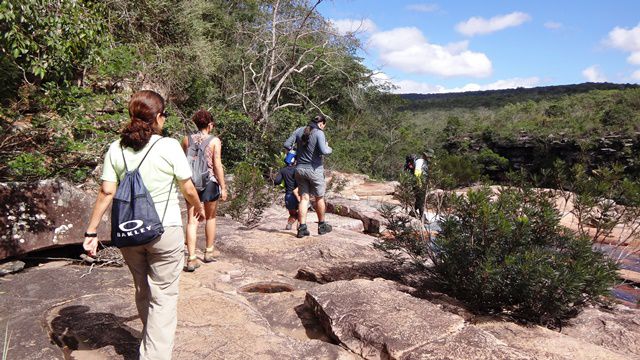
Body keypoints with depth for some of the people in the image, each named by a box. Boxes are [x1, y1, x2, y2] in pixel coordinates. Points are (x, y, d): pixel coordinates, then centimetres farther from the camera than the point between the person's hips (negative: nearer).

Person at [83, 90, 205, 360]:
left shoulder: (116, 148, -1)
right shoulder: (169, 146, -11)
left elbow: (106, 192, -4)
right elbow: (188, 189, -5)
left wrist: (91, 231, 2)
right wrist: (199, 208, 14)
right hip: (164, 231, -5)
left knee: (142, 291, 23)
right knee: (163, 296, 6)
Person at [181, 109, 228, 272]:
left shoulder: (187, 139, 2)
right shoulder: (215, 141, -7)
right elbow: (217, 165, -10)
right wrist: (223, 187, -5)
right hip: (210, 182, -2)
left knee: (192, 220, 3)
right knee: (210, 218, 17)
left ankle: (192, 258, -1)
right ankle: (209, 252, 30)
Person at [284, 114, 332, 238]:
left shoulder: (299, 130, 4)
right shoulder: (319, 133, -12)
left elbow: (287, 144, 2)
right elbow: (324, 151, -22)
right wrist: (329, 148, 0)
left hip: (300, 169, 4)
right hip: (314, 169, -4)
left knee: (304, 198, 8)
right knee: (319, 198, 12)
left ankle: (302, 228, 1)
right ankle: (322, 226, 24)